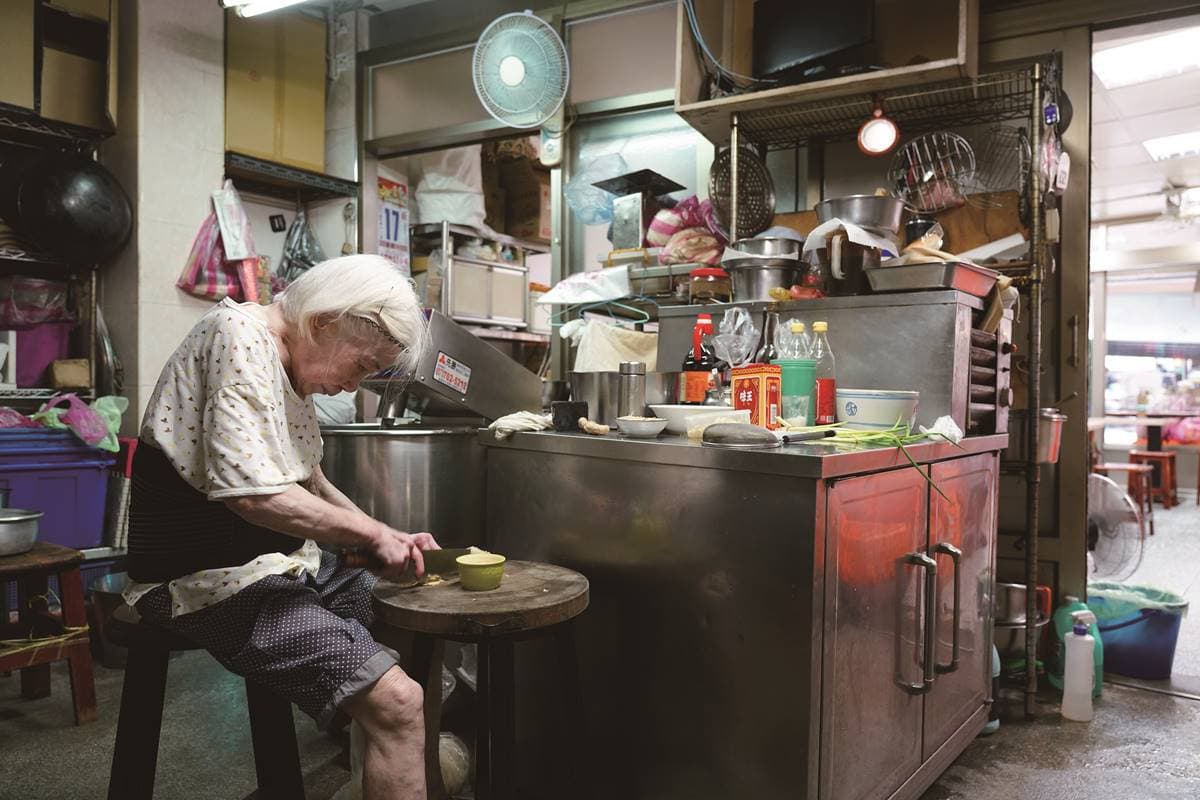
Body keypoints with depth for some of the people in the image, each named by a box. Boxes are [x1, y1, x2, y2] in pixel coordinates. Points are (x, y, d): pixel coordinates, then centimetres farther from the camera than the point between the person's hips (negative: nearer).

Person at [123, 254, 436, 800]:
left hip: (282, 564, 10)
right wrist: (370, 533, -16)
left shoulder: (287, 365, 12)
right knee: (396, 702, -22)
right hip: (215, 583, -10)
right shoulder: (240, 337, -18)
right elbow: (251, 492, -28)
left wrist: (388, 538, 6)